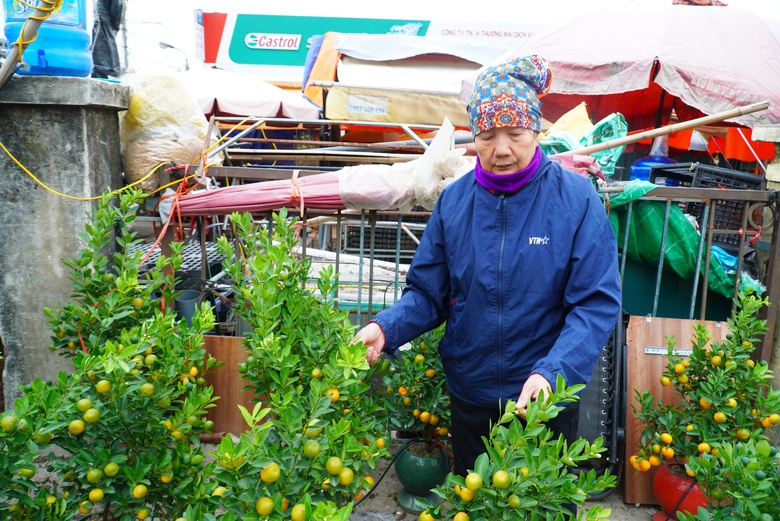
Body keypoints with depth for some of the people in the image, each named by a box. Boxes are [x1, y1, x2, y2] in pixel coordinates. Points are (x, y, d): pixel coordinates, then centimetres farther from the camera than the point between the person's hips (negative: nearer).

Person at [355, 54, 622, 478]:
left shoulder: (577, 200, -13)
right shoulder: (454, 201, -5)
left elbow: (597, 304, -16)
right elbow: (427, 292, -2)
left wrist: (552, 372, -29)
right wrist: (385, 327, -20)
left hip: (546, 396, -2)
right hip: (470, 395, 3)